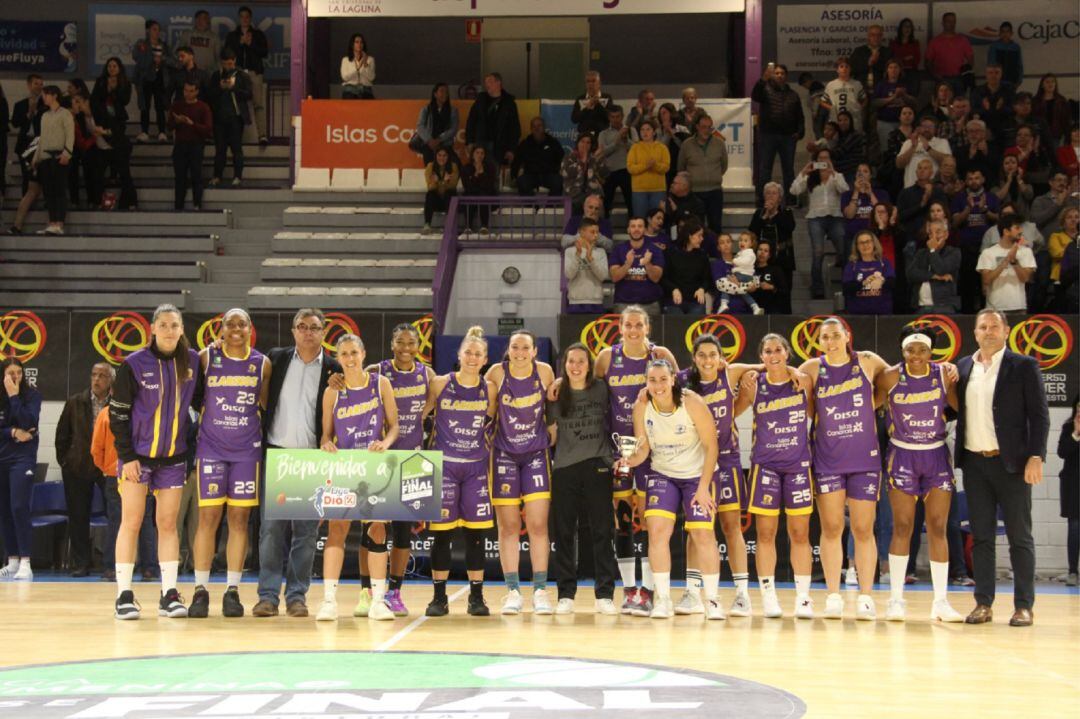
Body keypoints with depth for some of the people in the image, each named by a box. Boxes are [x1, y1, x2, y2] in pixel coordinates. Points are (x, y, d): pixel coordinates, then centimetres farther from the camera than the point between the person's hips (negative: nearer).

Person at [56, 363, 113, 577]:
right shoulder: (75, 402, 3)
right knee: (78, 517, 7)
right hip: (78, 469, 3)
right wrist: (63, 461, 7)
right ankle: (79, 563, 16)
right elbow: (62, 434, 10)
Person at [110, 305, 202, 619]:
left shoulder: (192, 361, 1)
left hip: (174, 455, 3)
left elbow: (200, 401, 12)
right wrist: (126, 456, -11)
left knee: (168, 523, 5)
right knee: (131, 522, -1)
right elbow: (118, 413, -6)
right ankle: (124, 596, 4)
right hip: (137, 454, -3)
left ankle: (169, 594, 8)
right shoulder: (134, 364, -8)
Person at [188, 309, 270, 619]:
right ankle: (201, 590, 2)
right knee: (208, 517, -3)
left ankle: (232, 590, 7)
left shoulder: (262, 364, 5)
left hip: (247, 450, 1)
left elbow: (266, 406, 11)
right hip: (211, 448, -1)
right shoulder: (206, 358, 1)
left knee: (239, 518, 2)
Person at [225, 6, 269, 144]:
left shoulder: (258, 34, 15)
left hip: (255, 72, -1)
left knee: (259, 104, -13)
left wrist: (251, 44, -5)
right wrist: (241, 43, -3)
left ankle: (262, 135, -21)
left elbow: (265, 52, 7)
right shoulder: (232, 36, 17)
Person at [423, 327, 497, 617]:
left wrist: (491, 462, 8)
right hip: (443, 465, -1)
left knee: (475, 533, 1)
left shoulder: (489, 389, 4)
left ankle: (476, 597, 10)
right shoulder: (440, 384, -1)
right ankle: (439, 597, 8)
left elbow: (492, 427, 13)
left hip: (476, 467, 2)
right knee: (441, 532, -1)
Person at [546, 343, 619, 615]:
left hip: (597, 467, 0)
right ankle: (566, 595, 10)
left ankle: (605, 595, 3)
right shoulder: (556, 395, 5)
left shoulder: (601, 390, 4)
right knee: (564, 533, 3)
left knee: (602, 531, -2)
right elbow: (551, 434, 11)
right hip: (564, 468, 1)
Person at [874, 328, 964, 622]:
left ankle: (941, 602, 6)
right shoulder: (891, 377, -8)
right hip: (903, 455, -2)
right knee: (902, 528, -2)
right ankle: (896, 599, 4)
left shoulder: (944, 375, -4)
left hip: (937, 455, 2)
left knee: (938, 529, 1)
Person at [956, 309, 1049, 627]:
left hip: (1011, 462, -4)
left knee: (1019, 537, 1)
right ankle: (983, 603, 12)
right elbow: (954, 410, 16)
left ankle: (1023, 606, 5)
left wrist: (1036, 457, -14)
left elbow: (1039, 415, -5)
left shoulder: (1023, 366, -1)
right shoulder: (962, 368, 11)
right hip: (974, 462, 4)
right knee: (981, 536, 7)